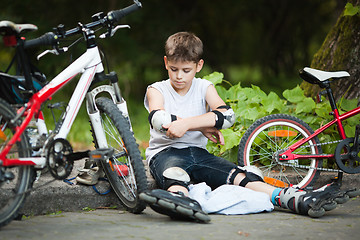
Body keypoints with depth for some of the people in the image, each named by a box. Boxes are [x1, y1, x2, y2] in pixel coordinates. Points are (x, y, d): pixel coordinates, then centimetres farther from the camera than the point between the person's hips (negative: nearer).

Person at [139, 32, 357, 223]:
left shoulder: (204, 88, 10)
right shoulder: (157, 90, 3)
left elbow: (226, 115, -12)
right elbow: (159, 120, -20)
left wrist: (186, 124, -25)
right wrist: (202, 126, -16)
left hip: (198, 151, 4)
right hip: (165, 152, -4)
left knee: (241, 177, -20)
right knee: (174, 175, -41)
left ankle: (300, 201, -40)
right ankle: (182, 201, -80)